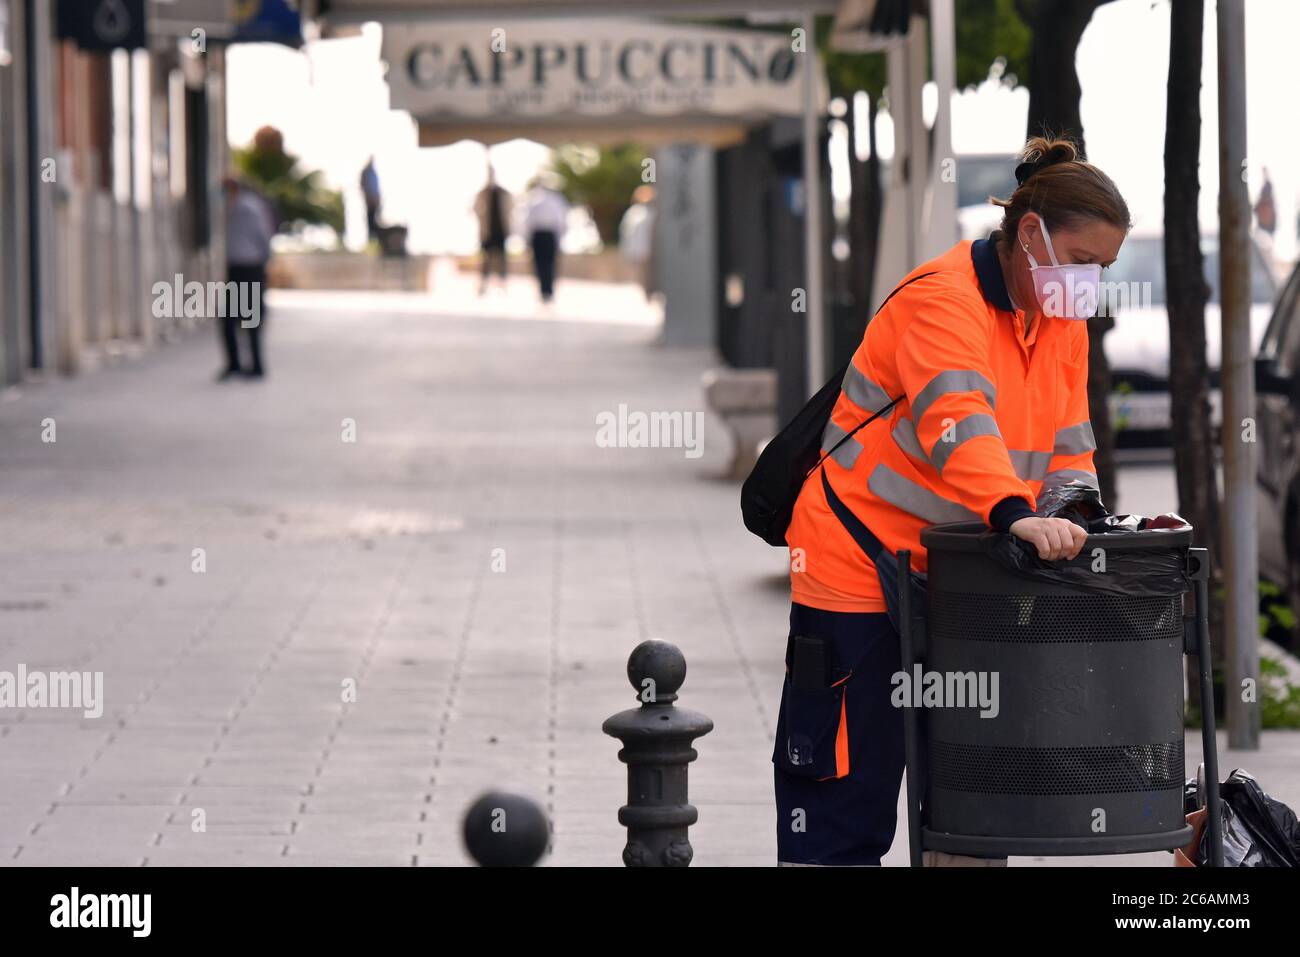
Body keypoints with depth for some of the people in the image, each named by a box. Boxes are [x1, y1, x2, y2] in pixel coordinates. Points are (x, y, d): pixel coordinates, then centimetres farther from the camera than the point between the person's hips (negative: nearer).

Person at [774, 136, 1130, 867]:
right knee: (845, 795, -6)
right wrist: (1015, 512, -50)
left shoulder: (1062, 322, 9)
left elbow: (1066, 446, 11)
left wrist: (1079, 520, -8)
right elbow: (957, 421, -35)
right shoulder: (942, 300, -19)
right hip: (864, 563, -8)